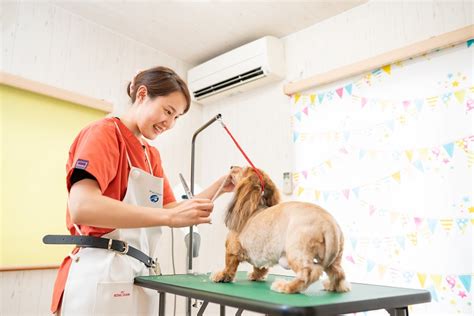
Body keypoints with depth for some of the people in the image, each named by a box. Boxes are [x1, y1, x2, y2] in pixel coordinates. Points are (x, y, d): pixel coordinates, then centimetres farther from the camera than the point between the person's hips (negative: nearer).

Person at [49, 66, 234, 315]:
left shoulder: (152, 155, 14)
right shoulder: (105, 132, -9)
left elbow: (170, 210, 11)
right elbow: (81, 207, -24)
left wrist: (218, 188, -1)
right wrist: (169, 216, -28)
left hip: (141, 275, 8)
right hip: (102, 275, -7)